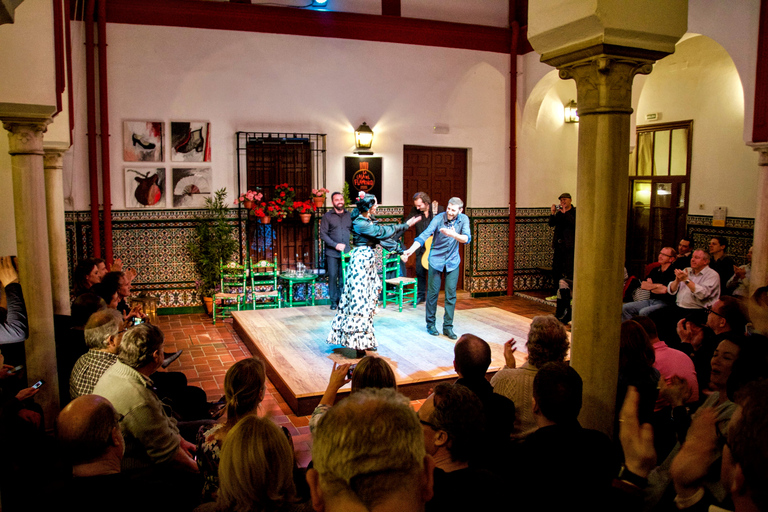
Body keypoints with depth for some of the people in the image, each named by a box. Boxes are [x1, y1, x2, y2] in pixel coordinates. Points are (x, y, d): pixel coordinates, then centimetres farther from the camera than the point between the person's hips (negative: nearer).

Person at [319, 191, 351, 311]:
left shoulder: (349, 215, 11)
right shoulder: (327, 216, 3)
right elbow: (323, 234, -2)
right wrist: (335, 245, -10)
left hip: (346, 252, 2)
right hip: (332, 253, -2)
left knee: (344, 278, 1)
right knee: (332, 276, -1)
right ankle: (334, 301, 10)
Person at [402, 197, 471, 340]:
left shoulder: (463, 219, -6)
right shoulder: (439, 218, -14)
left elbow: (467, 239, -17)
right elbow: (424, 235, -23)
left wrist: (453, 234, -37)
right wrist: (410, 250, -37)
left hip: (453, 262, 2)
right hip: (436, 260, -2)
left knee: (451, 294, 1)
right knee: (433, 293, 2)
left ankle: (448, 327, 10)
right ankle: (430, 324, 17)